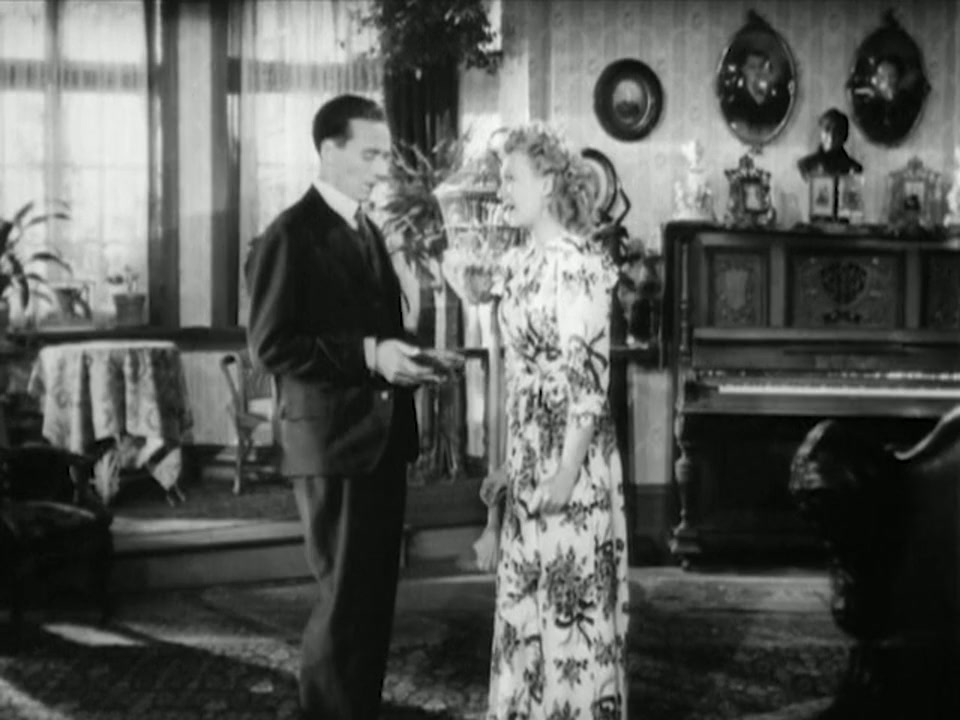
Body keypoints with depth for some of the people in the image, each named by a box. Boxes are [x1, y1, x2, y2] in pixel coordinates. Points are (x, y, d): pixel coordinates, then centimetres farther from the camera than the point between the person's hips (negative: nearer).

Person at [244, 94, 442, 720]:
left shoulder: (367, 231, 15)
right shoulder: (291, 235, -11)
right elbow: (271, 345, -18)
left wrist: (403, 357, 5)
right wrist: (367, 356, -23)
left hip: (382, 438, 8)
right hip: (333, 441, -8)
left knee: (376, 595, 13)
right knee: (345, 598, -1)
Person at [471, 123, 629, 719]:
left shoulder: (577, 263, -14)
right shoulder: (519, 263, 11)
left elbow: (590, 372, -18)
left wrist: (569, 469, -20)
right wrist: (510, 463, 16)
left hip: (570, 458, -8)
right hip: (527, 455, 8)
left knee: (573, 602, 1)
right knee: (525, 599, 15)